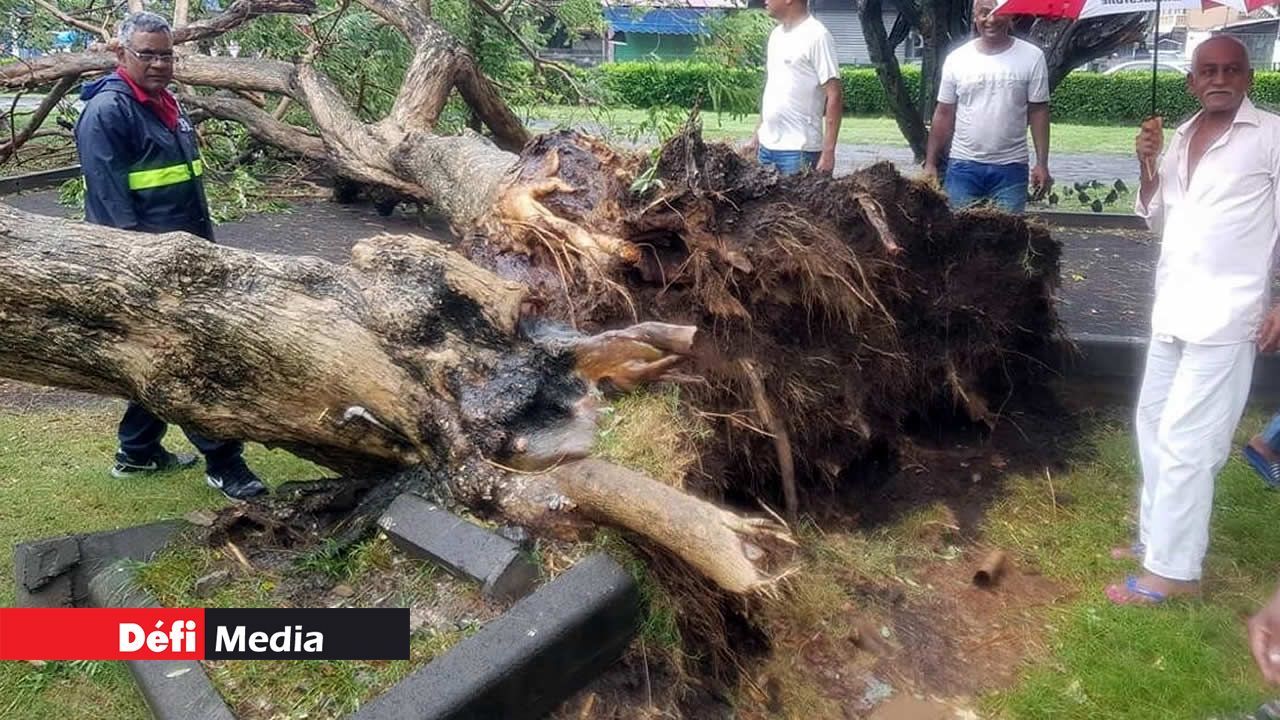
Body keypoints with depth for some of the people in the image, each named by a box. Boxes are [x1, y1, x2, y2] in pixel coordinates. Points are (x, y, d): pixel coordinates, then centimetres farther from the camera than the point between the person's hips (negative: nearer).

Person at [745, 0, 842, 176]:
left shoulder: (817, 36, -12)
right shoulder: (776, 34, 12)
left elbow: (834, 96, -14)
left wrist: (828, 152, -19)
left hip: (798, 149, -8)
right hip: (767, 145, 8)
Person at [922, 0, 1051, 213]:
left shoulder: (1031, 57, -1)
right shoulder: (956, 59, 2)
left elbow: (1038, 112, 0)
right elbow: (944, 114, 6)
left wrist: (1042, 163, -5)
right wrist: (930, 163, 2)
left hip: (1011, 167, -1)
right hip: (962, 165, 1)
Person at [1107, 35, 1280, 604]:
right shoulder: (1180, 139, 11)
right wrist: (1148, 166, -1)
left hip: (1224, 314, -7)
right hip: (1172, 308, 7)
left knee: (1184, 441, -7)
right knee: (1154, 424, 16)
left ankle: (1172, 569, 1)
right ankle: (1157, 535, 30)